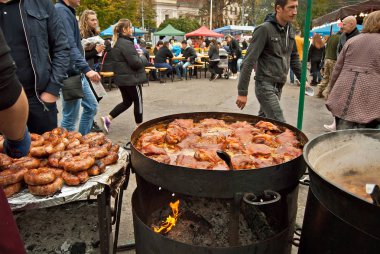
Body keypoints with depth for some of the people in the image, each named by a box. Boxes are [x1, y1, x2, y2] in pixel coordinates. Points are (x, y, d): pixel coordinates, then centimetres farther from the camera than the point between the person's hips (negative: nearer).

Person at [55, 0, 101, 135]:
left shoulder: (68, 11, 17)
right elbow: (69, 45, -24)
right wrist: (86, 69, -30)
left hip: (77, 73, 10)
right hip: (71, 74, -10)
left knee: (91, 106, 16)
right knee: (70, 118, -2)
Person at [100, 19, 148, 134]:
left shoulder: (117, 43, 12)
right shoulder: (126, 43, -18)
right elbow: (135, 62, -23)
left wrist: (139, 59, 11)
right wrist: (144, 59, -2)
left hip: (121, 77, 9)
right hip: (131, 78, -9)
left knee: (127, 101, 18)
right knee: (138, 101, 6)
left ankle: (107, 119, 9)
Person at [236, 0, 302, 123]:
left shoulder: (290, 30, 10)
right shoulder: (264, 29, -13)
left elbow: (294, 58, 22)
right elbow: (248, 62, -16)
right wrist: (242, 92, -18)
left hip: (278, 86, 7)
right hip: (265, 85, -7)